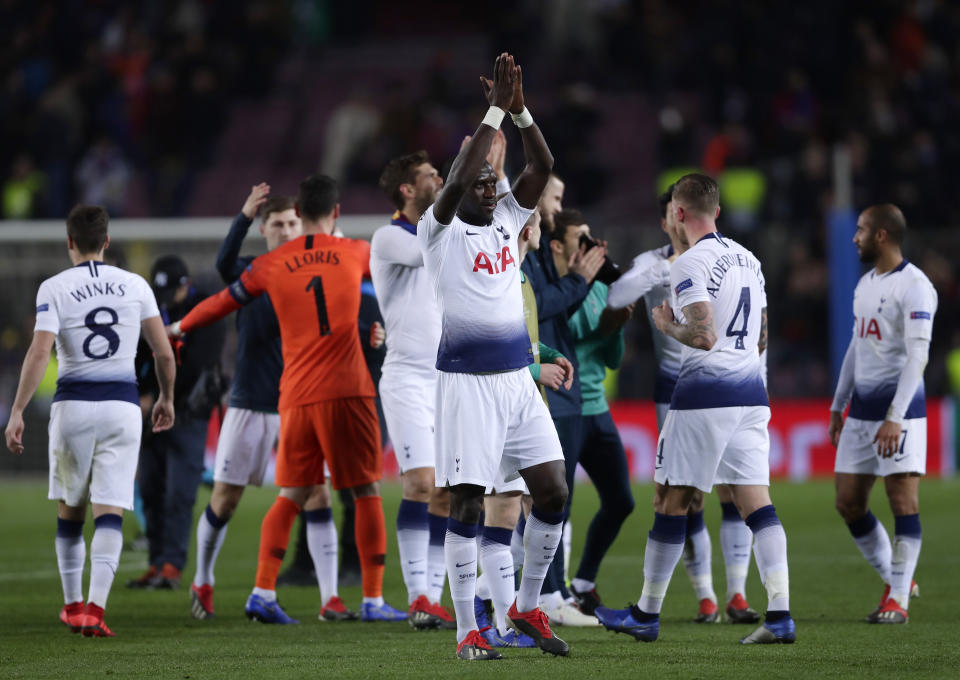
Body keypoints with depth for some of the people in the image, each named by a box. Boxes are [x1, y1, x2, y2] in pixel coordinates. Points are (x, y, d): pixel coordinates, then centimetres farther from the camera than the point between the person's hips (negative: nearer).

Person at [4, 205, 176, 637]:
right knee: (109, 512, -3)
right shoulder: (135, 286, 4)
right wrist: (167, 399, 22)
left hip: (73, 404, -1)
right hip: (122, 403, 1)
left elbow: (39, 353, -14)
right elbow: (164, 352, 6)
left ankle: (73, 605, 25)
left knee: (70, 510, 17)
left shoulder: (55, 289, -4)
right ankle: (95, 609, -17)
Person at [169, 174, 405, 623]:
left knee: (290, 497, 10)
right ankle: (373, 600, 1)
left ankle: (263, 591, -1)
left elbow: (223, 302, 18)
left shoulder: (272, 265, 6)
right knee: (367, 493, 4)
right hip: (348, 392, -2)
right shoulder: (355, 253, 5)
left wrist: (179, 328, 35)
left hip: (296, 397, 2)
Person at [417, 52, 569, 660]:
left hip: (518, 377, 6)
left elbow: (544, 167, 0)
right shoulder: (438, 230, -4)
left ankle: (528, 608, 18)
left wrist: (520, 109, -13)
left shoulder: (507, 220, 11)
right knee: (467, 503, -5)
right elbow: (458, 180, -21)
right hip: (468, 381, -6)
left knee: (553, 491, 2)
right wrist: (495, 111, -20)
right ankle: (468, 630, -1)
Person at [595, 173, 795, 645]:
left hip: (705, 390, -7)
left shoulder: (690, 264, -11)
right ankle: (780, 614, -11)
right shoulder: (748, 260, 14)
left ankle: (646, 614, 13)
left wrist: (667, 325, -2)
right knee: (757, 502, 1)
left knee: (670, 502, 4)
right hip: (751, 391, 7)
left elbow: (702, 336, -20)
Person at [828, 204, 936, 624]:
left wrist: (895, 417, -25)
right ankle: (894, 579, 21)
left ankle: (898, 600, -5)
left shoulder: (914, 287, -12)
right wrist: (837, 407, 22)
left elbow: (917, 355, -19)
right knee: (848, 503, 7)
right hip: (861, 410, 9)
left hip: (900, 409, -9)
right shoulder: (865, 283, 16)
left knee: (903, 502, -8)